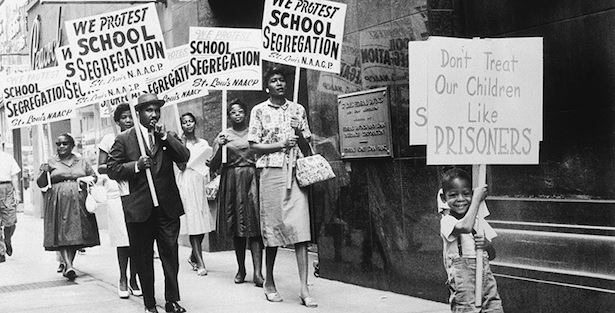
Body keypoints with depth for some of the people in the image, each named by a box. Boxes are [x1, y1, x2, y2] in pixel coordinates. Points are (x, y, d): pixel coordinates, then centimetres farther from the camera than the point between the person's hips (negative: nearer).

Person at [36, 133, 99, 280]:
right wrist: (44, 173, -14)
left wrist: (85, 180, -2)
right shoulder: (51, 162, 8)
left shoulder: (81, 162, 13)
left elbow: (94, 177, 19)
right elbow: (40, 184, 6)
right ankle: (68, 266, -20)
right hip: (58, 204, -2)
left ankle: (67, 263, 14)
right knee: (61, 233, -12)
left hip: (78, 203, 2)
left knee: (76, 234, 2)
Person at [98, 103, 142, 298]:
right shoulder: (110, 139, 5)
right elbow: (100, 168, 4)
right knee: (123, 238, -3)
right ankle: (123, 279, 9)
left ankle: (133, 279, 11)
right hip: (117, 193, -2)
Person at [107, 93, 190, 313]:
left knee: (170, 253, 1)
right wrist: (135, 166, -16)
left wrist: (165, 136, -11)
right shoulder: (124, 139, 2)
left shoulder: (169, 136, 10)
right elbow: (112, 170, -1)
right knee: (143, 258, 6)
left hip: (168, 206, 2)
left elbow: (184, 157, -4)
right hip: (139, 208, -1)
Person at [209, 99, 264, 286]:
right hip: (232, 182, 1)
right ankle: (241, 269, 18)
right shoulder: (224, 135, 6)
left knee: (255, 224, -9)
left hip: (253, 179, -1)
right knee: (237, 228, 6)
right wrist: (219, 147, -13)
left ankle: (257, 272, -15)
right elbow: (213, 166, 2)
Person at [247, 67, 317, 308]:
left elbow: (306, 142, 16)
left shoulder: (297, 109, 11)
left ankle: (304, 288, -8)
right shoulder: (259, 111, 4)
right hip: (271, 171, -2)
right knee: (273, 226, 2)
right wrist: (281, 145, -11)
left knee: (300, 227, -6)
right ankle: (269, 282, 19)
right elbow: (254, 145, 0)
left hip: (296, 171, 2)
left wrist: (299, 133, -6)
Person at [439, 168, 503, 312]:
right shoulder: (447, 221, -7)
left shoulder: (479, 221, 13)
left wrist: (487, 244, -7)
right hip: (463, 283, -5)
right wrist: (477, 199, -18)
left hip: (486, 277, 6)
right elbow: (466, 227, -30)